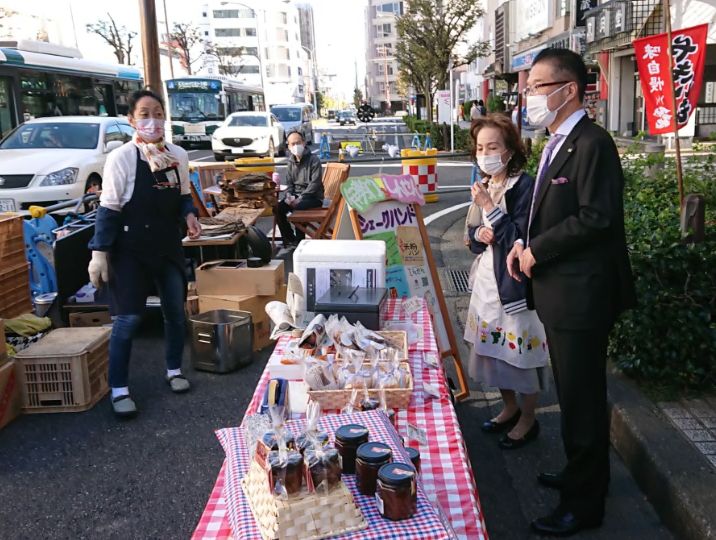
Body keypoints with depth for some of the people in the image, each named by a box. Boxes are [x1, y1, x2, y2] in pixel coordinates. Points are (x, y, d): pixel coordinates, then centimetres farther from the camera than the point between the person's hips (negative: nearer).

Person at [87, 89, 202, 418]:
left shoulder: (178, 155, 2)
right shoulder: (121, 158, -13)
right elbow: (109, 209, -12)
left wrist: (189, 215, -6)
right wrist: (99, 252, -15)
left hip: (168, 245, 5)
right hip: (131, 249, -5)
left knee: (175, 310, 13)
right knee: (128, 318, -3)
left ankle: (174, 371, 33)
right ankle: (119, 390, 10)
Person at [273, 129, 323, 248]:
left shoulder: (313, 160, -9)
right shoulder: (291, 162, 11)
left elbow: (315, 183, -16)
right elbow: (289, 183, 14)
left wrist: (300, 198, -22)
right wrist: (289, 196, -9)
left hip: (313, 197, -6)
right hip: (296, 195, 6)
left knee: (297, 207, -33)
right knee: (278, 209, -17)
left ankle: (299, 241, -17)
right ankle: (289, 239, -3)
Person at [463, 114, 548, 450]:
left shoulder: (524, 186, -15)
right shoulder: (484, 186, 8)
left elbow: (522, 239, -20)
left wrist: (491, 208, -22)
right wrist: (478, 233, -6)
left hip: (516, 281, -8)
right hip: (488, 278, 8)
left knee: (521, 351, 3)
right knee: (494, 346, 17)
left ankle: (528, 420, 22)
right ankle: (510, 408, 36)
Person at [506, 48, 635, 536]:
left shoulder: (592, 143, -17)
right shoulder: (558, 144, 13)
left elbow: (595, 217, -24)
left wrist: (537, 252, -16)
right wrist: (526, 244, 2)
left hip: (581, 295, -10)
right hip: (558, 290, 10)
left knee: (582, 398, 3)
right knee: (572, 391, 21)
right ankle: (582, 473, 40)